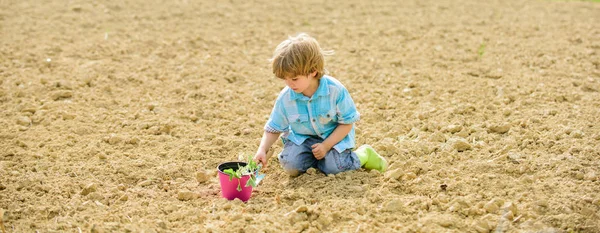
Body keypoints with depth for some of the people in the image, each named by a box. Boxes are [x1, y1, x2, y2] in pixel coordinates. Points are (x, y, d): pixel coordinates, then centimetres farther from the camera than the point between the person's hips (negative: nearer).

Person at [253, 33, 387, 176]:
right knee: (290, 166, -22)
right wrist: (262, 150, -21)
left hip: (334, 136, -2)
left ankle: (363, 155, 4)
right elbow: (274, 128, -3)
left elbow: (347, 122, -13)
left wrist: (326, 145, -22)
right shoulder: (285, 98, -15)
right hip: (302, 138, 3)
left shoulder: (335, 90, -23)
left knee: (334, 168, -25)